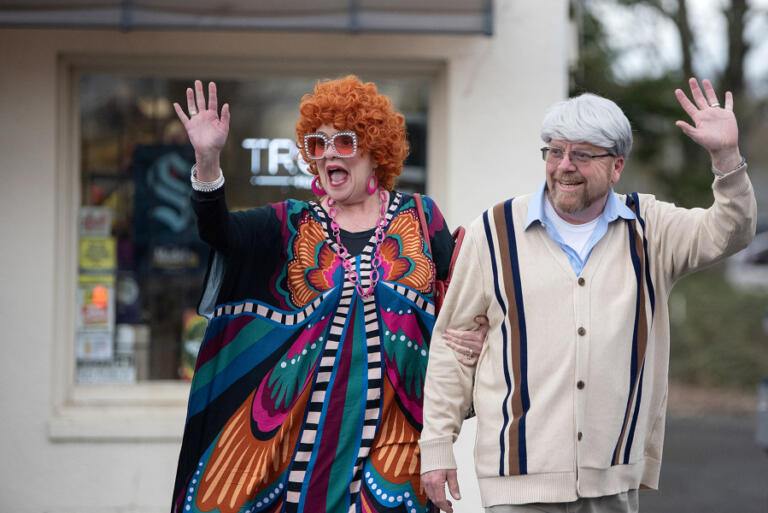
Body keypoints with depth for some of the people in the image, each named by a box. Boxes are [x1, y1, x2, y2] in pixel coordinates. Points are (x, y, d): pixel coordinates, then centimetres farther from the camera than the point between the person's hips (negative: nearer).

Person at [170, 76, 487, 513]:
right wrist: (207, 162, -24)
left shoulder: (420, 218, 10)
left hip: (394, 427, 0)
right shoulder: (293, 225, 8)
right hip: (305, 422, 0)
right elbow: (220, 232, -8)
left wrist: (475, 336, -7)